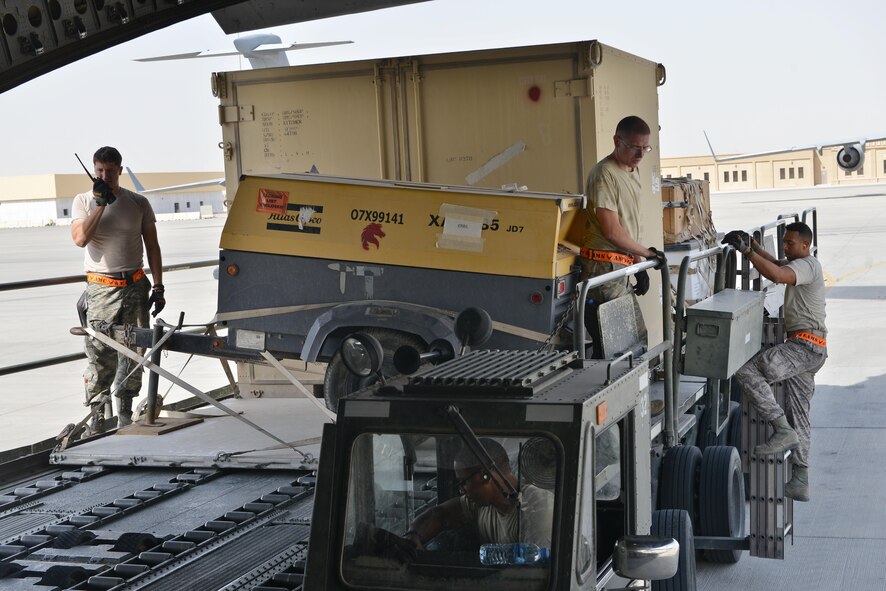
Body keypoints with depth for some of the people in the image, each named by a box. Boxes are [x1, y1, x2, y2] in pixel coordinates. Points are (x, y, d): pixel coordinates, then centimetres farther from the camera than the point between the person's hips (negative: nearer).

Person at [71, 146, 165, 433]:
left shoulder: (138, 203, 6)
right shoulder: (84, 201, 4)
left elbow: (152, 246, 11)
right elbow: (80, 239, -12)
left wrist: (158, 286, 6)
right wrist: (100, 203, -15)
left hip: (135, 287, 2)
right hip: (101, 289, -2)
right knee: (99, 354, -7)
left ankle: (125, 412, 17)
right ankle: (96, 414, 0)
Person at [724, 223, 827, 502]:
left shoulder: (807, 265, -11)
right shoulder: (801, 264, 20)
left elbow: (777, 275, -30)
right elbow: (776, 265, 35)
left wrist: (747, 251, -28)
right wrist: (753, 246, 18)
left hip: (806, 344, -11)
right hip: (804, 347, 11)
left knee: (748, 371, -22)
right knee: (798, 416, 10)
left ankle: (782, 430, -21)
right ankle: (800, 482, 12)